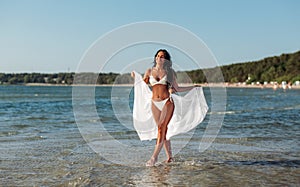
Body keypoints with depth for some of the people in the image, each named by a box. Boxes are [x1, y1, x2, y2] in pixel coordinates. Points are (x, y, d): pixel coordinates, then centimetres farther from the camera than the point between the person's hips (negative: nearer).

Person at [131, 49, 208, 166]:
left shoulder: (169, 72, 7)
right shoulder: (150, 71, 10)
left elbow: (177, 89, 11)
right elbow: (142, 86, 13)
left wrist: (193, 87, 8)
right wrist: (135, 77, -1)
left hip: (167, 102, -2)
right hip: (155, 103, 2)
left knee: (161, 128, -12)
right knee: (163, 130, 6)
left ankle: (154, 157, -12)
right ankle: (169, 156, 16)